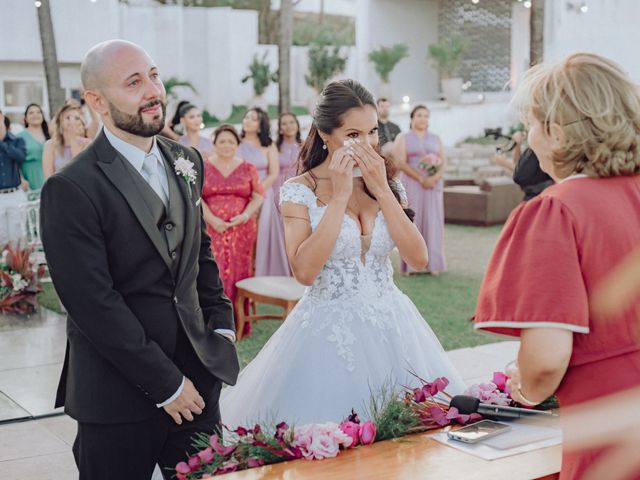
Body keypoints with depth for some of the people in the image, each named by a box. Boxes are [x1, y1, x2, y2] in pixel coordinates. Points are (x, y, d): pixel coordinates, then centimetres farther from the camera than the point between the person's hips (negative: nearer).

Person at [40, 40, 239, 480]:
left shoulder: (187, 161, 7)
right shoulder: (71, 189, -15)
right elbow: (95, 305, -18)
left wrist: (222, 325, 5)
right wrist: (165, 384, -14)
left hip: (198, 376, 6)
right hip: (121, 394, -5)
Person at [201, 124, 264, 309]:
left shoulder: (248, 168, 9)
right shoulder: (204, 167, 6)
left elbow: (259, 195, 7)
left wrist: (245, 215, -10)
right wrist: (212, 219, -13)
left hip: (242, 229, 1)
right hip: (213, 229, -1)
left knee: (239, 272, 1)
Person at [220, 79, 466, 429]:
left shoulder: (388, 184, 4)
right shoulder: (300, 190, -7)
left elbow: (418, 258, -7)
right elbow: (304, 271, -20)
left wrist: (382, 190, -12)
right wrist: (339, 196, -18)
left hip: (391, 326, 4)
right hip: (329, 331, -4)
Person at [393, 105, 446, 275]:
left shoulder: (436, 139, 16)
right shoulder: (403, 138, 6)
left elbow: (443, 162, 8)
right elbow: (401, 163, -5)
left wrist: (434, 178, -12)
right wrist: (421, 179, -14)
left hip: (433, 185, 3)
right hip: (412, 185, -3)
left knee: (433, 222, -1)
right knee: (412, 222, -5)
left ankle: (433, 264, 2)